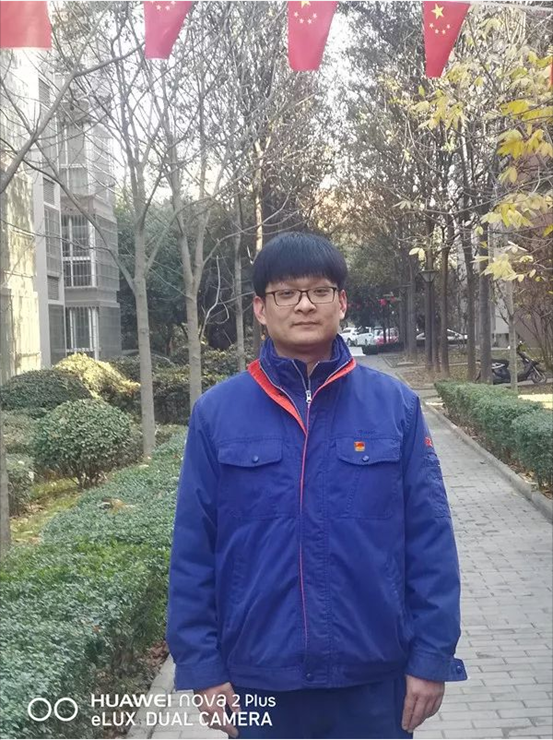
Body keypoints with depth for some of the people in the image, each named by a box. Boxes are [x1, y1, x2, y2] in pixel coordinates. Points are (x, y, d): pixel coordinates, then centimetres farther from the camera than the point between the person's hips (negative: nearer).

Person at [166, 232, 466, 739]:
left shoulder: (396, 405, -4)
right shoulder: (216, 412, -4)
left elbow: (430, 541, -2)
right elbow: (192, 552, -2)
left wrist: (432, 656, -3)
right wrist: (201, 665, -2)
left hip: (373, 677, 0)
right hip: (259, 677, 0)